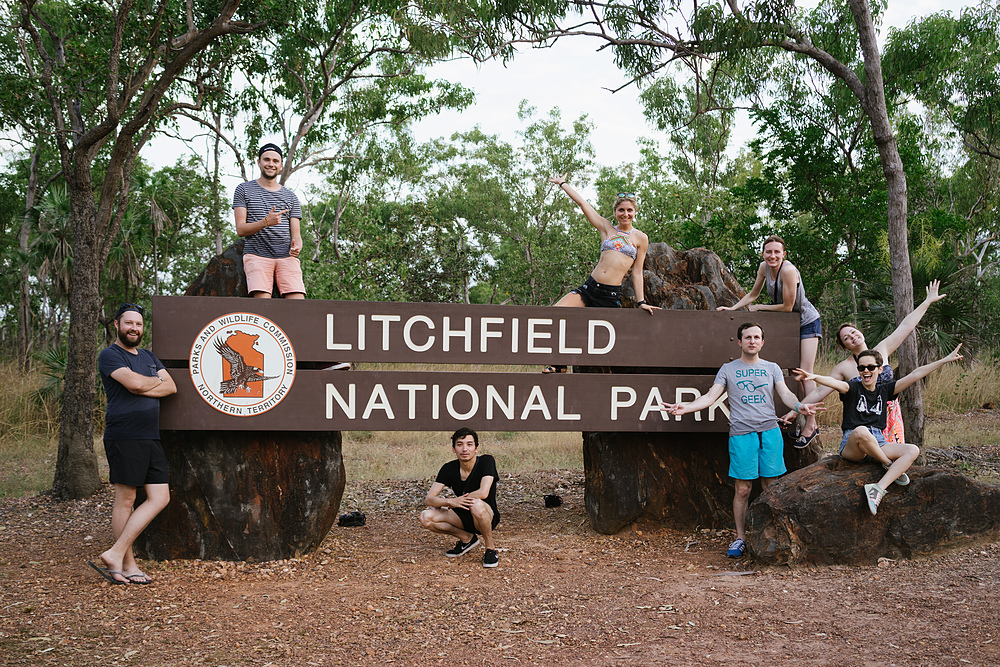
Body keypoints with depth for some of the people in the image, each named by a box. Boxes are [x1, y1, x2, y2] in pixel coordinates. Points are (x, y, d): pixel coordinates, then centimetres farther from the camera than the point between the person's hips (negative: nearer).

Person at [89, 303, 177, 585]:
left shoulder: (149, 357, 21)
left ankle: (115, 554, 5)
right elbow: (134, 382, -18)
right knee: (125, 500, -3)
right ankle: (128, 565, 4)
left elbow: (171, 387, 8)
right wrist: (156, 381, 2)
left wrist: (142, 388, -7)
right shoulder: (109, 355, -2)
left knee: (160, 498, 2)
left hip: (151, 438, 8)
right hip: (124, 437, -8)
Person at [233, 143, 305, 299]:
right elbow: (240, 229, 4)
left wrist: (296, 246, -10)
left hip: (286, 257, 2)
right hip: (257, 255, -2)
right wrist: (266, 222, -14)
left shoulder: (290, 197, 21)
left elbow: (296, 234, 15)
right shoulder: (244, 190, 14)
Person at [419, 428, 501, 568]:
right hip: (463, 517, 5)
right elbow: (429, 499, -11)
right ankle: (467, 538, 5)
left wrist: (453, 502, -18)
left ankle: (490, 548, -13)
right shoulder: (449, 469, -6)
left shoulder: (486, 461, -17)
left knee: (477, 505, -39)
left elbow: (483, 493, -30)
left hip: (489, 517, -5)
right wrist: (451, 501, -32)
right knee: (426, 517, -17)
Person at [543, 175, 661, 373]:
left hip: (611, 295, -2)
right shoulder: (606, 228, 12)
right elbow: (582, 203, 15)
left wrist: (641, 301, 4)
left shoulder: (640, 238, 7)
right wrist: (562, 183, 18)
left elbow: (637, 272, 9)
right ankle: (560, 364, -4)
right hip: (589, 287, 2)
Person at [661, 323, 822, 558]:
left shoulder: (772, 368, 15)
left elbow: (785, 393, 3)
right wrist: (685, 407, -11)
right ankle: (740, 539, 9)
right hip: (741, 433, -1)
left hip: (770, 432, 1)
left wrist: (799, 405, -20)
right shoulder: (728, 369, 12)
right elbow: (711, 396, 5)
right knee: (742, 489, -1)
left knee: (770, 487, 2)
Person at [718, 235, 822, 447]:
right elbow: (753, 294, 8)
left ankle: (811, 424, -4)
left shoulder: (788, 270, -28)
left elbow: (787, 306, -24)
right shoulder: (764, 267, -6)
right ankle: (804, 420, 13)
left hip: (807, 322, -7)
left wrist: (758, 307, -15)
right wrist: (732, 308, -3)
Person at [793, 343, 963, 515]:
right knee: (861, 431, -39)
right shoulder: (853, 388, 1)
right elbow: (835, 383, -22)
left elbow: (915, 375, 14)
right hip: (852, 446, -5)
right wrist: (814, 376, -45)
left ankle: (878, 488, -37)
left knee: (913, 450, -19)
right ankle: (889, 465, -12)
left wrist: (946, 359, 14)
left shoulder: (884, 389, 15)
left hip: (878, 443, 5)